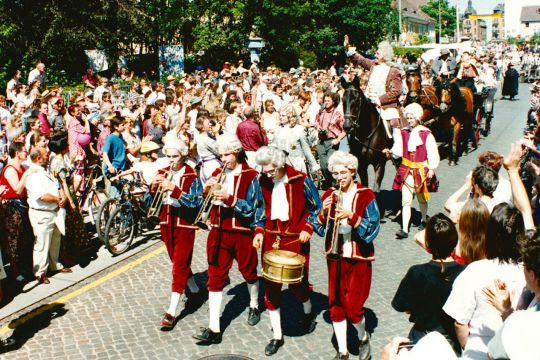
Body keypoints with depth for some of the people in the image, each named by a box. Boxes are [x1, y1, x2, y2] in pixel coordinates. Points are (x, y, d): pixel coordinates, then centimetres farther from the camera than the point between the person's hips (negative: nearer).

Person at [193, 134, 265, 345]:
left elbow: (252, 208, -14)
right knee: (215, 276, -1)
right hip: (218, 231, 3)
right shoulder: (218, 173, 6)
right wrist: (207, 190, -12)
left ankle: (254, 306, 45)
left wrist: (229, 198, -25)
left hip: (242, 232, -3)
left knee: (248, 271, 16)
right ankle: (214, 329, 1)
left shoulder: (250, 176, -7)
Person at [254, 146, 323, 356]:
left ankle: (308, 313, 41)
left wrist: (308, 228, -13)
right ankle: (277, 336, 15)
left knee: (298, 283, 6)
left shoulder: (300, 180, -12)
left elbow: (317, 207, -1)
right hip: (271, 238, 3)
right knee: (271, 287, 3)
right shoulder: (263, 182, 0)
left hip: (296, 239, -3)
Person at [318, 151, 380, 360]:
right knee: (335, 304, 7)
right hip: (335, 256, 4)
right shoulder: (329, 195, 5)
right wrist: (324, 213, -14)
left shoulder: (366, 195, -6)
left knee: (353, 307, -6)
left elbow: (373, 229, -13)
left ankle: (363, 337, 26)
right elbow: (321, 227, 6)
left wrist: (351, 216, -27)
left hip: (359, 258, -4)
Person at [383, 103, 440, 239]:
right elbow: (399, 150, -1)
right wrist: (391, 152, -21)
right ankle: (404, 229, -8)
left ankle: (424, 220, 43)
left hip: (421, 170, -1)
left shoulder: (426, 134, -8)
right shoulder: (403, 133, 1)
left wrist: (431, 169, -10)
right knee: (406, 201, -5)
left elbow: (432, 153, -6)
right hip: (406, 169, 1)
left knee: (421, 198, 18)